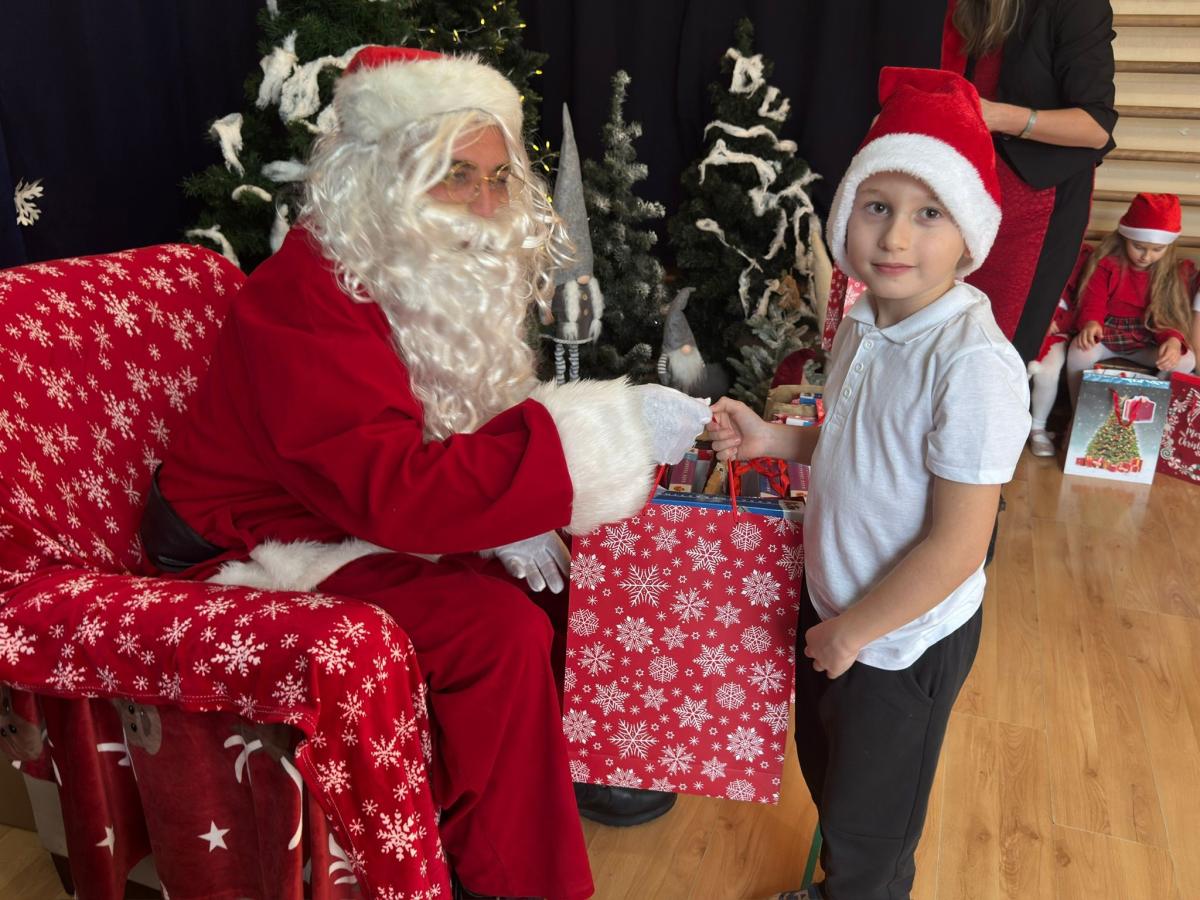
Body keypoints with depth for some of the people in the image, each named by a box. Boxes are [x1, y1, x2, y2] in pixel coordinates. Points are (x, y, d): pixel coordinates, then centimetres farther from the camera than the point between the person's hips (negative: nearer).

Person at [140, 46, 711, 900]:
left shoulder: (453, 278, -1)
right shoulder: (307, 301, -27)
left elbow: (465, 429, 6)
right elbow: (394, 491, -38)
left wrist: (506, 519, -16)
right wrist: (603, 429, -39)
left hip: (368, 521, 8)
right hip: (267, 549, -8)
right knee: (502, 630, -26)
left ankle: (585, 759, 20)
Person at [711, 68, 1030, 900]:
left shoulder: (974, 364, -29)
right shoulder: (864, 321, -4)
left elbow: (957, 547, -26)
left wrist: (852, 631, -17)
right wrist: (774, 440, -4)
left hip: (905, 639, -8)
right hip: (834, 601, 8)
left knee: (868, 829, 18)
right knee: (826, 774, 30)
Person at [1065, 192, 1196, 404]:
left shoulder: (1173, 274, 1)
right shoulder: (1107, 263, -6)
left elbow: (1172, 315, -2)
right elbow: (1093, 302, -8)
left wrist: (1173, 340, -27)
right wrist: (1091, 323, -34)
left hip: (1146, 342, 2)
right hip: (1107, 333, -2)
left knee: (1186, 360, -25)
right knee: (1079, 352, -36)